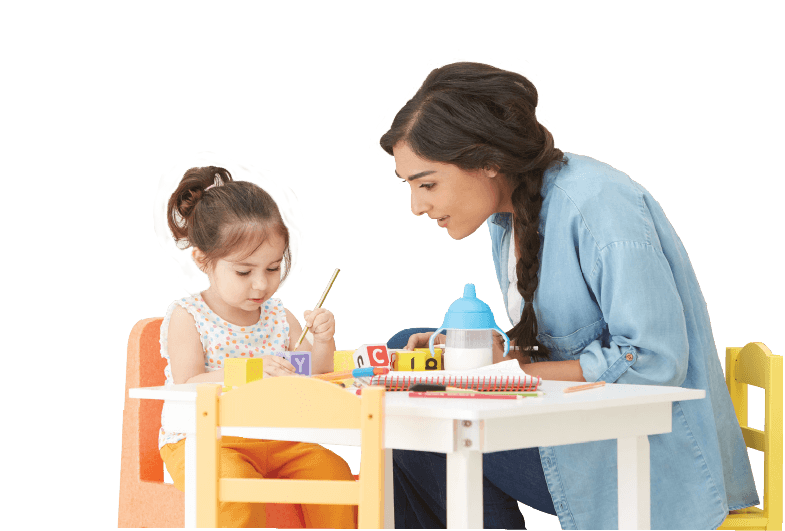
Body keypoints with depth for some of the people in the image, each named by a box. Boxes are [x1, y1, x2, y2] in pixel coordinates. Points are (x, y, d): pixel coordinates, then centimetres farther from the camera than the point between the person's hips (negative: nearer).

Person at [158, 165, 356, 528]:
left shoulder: (279, 316, 9)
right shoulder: (186, 317, -6)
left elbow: (313, 379, 9)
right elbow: (188, 387, -18)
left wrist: (322, 342, -12)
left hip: (271, 438, 4)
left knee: (331, 469, -19)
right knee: (236, 483, -35)